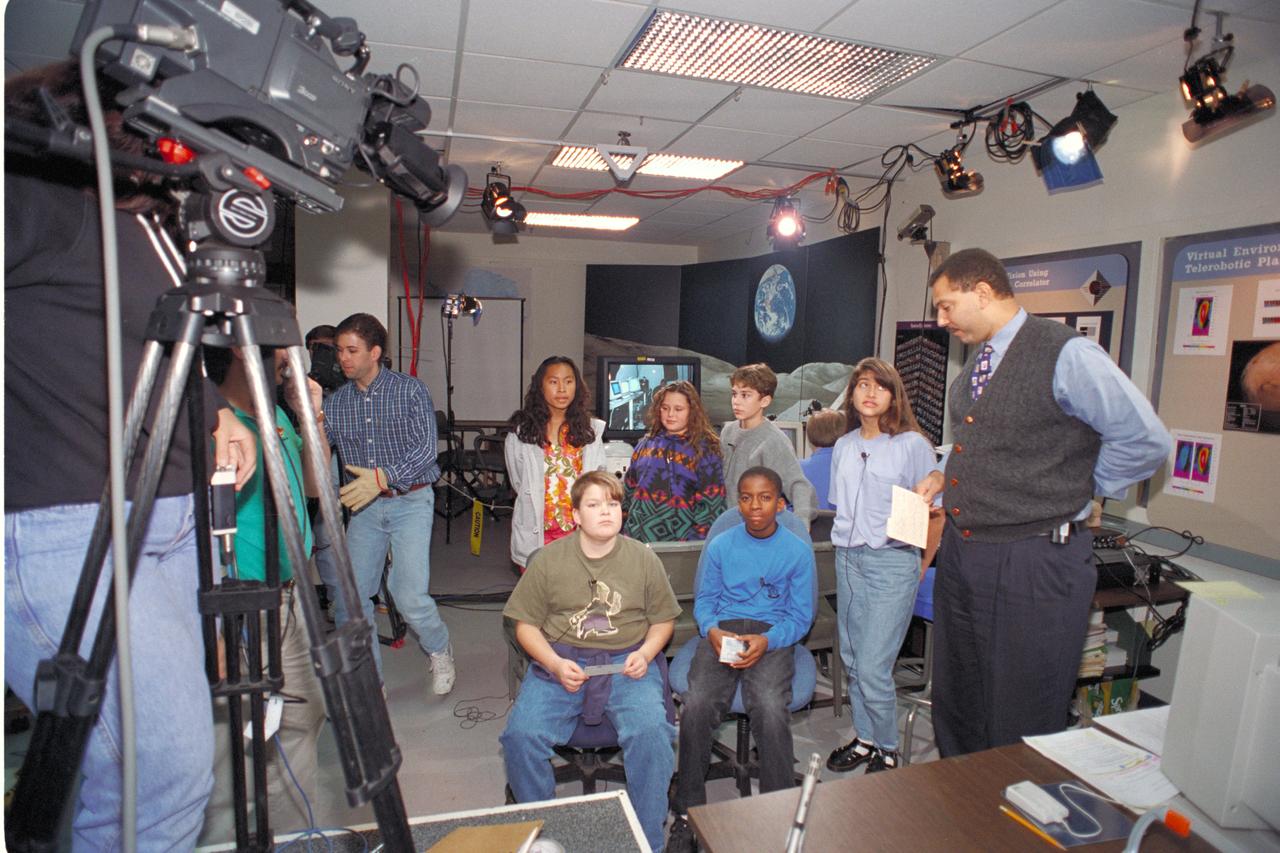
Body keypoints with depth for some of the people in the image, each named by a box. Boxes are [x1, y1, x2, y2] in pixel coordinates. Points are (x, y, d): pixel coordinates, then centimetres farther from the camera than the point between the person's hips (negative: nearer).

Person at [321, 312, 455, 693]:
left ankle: (439, 650, 19)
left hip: (410, 501, -4)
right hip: (365, 505, 5)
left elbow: (425, 448, -11)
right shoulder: (335, 402, 9)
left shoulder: (410, 391, -3)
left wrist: (383, 477, -23)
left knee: (409, 595, -13)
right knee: (348, 594, -1)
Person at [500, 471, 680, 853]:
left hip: (626, 662, 0)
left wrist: (645, 654, -8)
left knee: (650, 732, -27)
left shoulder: (643, 559, 3)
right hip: (560, 660, 1)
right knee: (520, 735, -21)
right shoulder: (548, 559, 1)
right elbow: (526, 624, 5)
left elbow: (663, 619, 12)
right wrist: (555, 664, -12)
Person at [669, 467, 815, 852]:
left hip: (772, 636, -1)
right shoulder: (720, 545, 8)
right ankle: (687, 812, -7)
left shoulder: (798, 551, 3)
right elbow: (704, 600, 13)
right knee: (696, 706, -25)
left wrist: (766, 641, -14)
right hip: (723, 631, 2)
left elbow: (800, 617, 5)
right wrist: (712, 630, -9)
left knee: (771, 709, -32)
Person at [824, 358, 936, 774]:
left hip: (892, 562, -6)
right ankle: (865, 738, 31)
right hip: (847, 559, 6)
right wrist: (846, 546, 10)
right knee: (852, 659, 13)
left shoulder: (913, 445, -6)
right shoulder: (844, 447, 11)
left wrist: (920, 565, -7)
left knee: (873, 668, -4)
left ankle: (887, 750, 18)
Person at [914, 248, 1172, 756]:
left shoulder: (1066, 356, -15)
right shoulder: (977, 361, 11)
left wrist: (1080, 493, -4)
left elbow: (1146, 440, -14)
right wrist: (942, 474, 9)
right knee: (956, 699, 21)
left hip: (1033, 561, -8)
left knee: (1022, 720, 7)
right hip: (960, 552, 8)